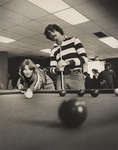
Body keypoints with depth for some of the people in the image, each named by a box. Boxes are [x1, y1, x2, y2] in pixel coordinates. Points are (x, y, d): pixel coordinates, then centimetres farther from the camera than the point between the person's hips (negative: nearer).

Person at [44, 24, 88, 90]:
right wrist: (57, 69, -8)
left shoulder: (73, 40, 9)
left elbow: (84, 58, -1)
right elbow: (52, 69, 15)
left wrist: (67, 62, -12)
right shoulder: (54, 50, 18)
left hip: (76, 76, -3)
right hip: (61, 78, 3)